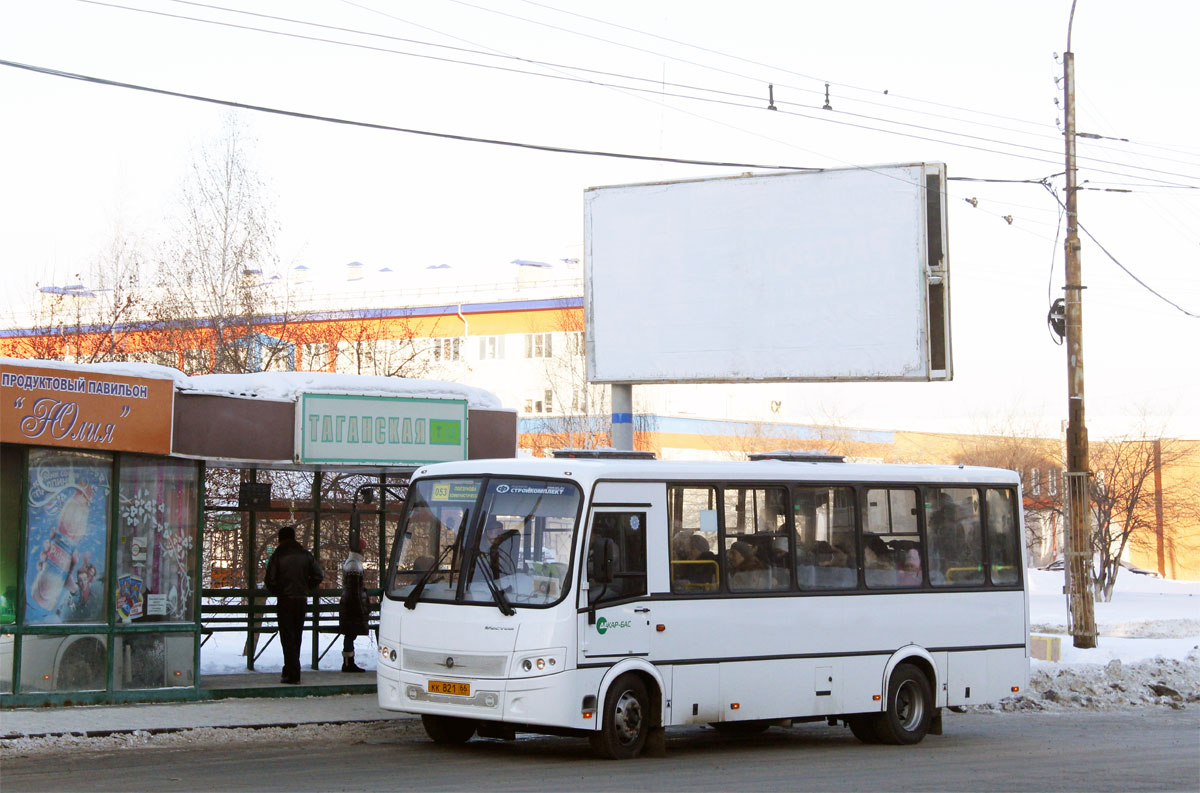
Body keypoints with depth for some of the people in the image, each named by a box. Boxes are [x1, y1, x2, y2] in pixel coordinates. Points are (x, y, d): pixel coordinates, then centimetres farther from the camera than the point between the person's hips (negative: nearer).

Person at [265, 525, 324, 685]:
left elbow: (270, 580, -13)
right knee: (296, 637, 15)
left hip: (285, 601, -4)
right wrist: (305, 588, 10)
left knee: (287, 637, -1)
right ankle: (290, 670, 24)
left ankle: (292, 674, -6)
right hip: (302, 600, 4)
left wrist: (276, 592, 6)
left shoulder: (277, 556, -8)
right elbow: (319, 575, 0)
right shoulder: (305, 554, 3)